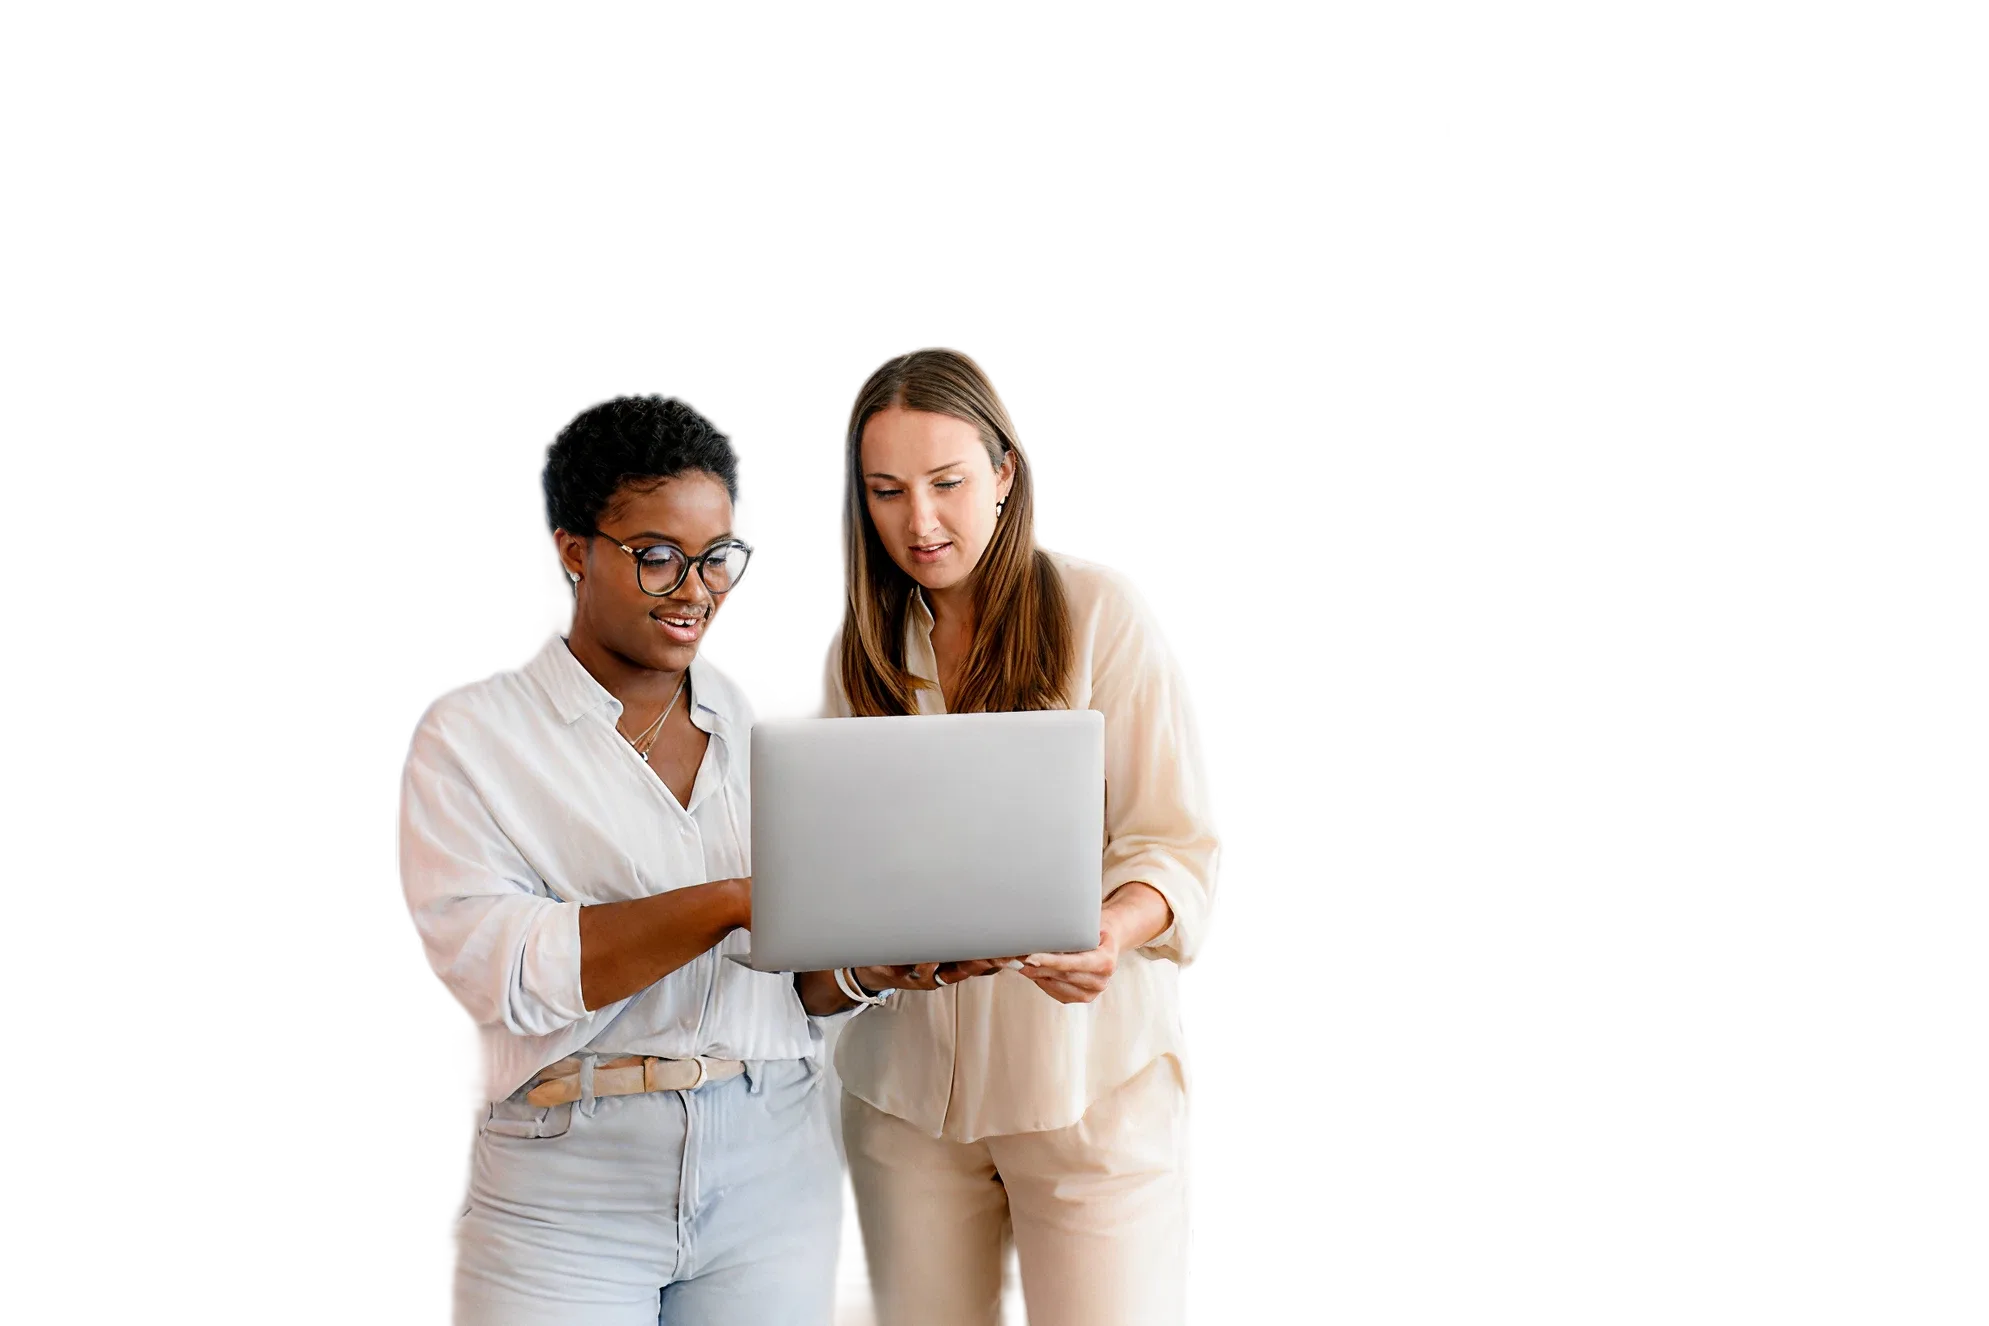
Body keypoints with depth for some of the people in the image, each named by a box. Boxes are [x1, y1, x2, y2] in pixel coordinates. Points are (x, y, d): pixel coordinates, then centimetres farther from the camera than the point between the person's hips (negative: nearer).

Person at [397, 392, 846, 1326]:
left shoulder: (761, 722, 11)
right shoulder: (469, 734, -2)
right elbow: (493, 964, -17)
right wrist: (735, 903, -24)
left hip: (774, 1173, 4)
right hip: (564, 1188, -3)